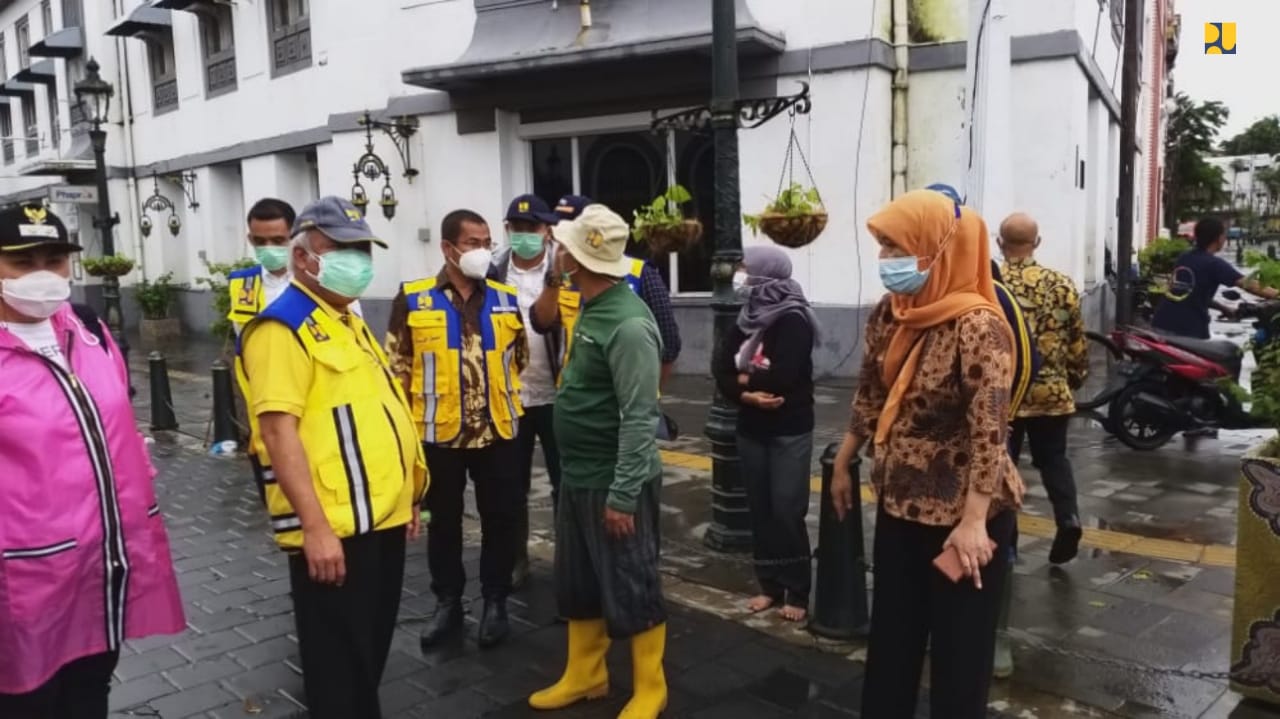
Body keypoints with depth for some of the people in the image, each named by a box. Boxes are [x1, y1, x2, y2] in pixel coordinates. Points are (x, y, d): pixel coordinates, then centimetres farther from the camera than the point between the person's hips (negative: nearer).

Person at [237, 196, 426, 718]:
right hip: (333, 527, -9)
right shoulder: (283, 327, -13)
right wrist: (315, 526, -25)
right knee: (339, 664, 3)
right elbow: (279, 429, -21)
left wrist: (405, 497, 21)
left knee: (371, 651, 21)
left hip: (379, 519, 9)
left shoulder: (348, 323, 16)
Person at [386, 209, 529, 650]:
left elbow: (522, 359, 14)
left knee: (500, 519, 9)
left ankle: (495, 603, 25)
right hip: (438, 432, -2)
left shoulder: (506, 299, 5)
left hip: (497, 430, 2)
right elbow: (398, 368, -1)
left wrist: (511, 401, 7)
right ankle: (448, 604, 27)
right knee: (444, 520, 12)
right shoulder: (413, 300, -3)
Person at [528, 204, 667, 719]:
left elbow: (639, 419, -24)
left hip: (614, 483, -9)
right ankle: (584, 675, 38)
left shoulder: (628, 324, -22)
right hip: (577, 477, 9)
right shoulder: (590, 308, 4)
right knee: (577, 585, 20)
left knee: (631, 589, 7)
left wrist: (622, 494, -23)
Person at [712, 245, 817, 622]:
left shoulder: (793, 321, -13)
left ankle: (797, 593, 10)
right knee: (760, 509, 10)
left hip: (790, 431, -6)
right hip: (751, 430, 6)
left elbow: (781, 377, -25)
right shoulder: (746, 319, 6)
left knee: (787, 511, -3)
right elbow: (721, 372, -1)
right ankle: (770, 585, 23)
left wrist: (744, 378, -8)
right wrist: (748, 395, -18)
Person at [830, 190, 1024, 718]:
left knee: (959, 646, 11)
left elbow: (989, 430, -25)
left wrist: (973, 522, -27)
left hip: (962, 514, -7)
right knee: (890, 634, 20)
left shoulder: (976, 326, -22)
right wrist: (842, 465, 18)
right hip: (899, 502, 7)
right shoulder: (888, 314, 1)